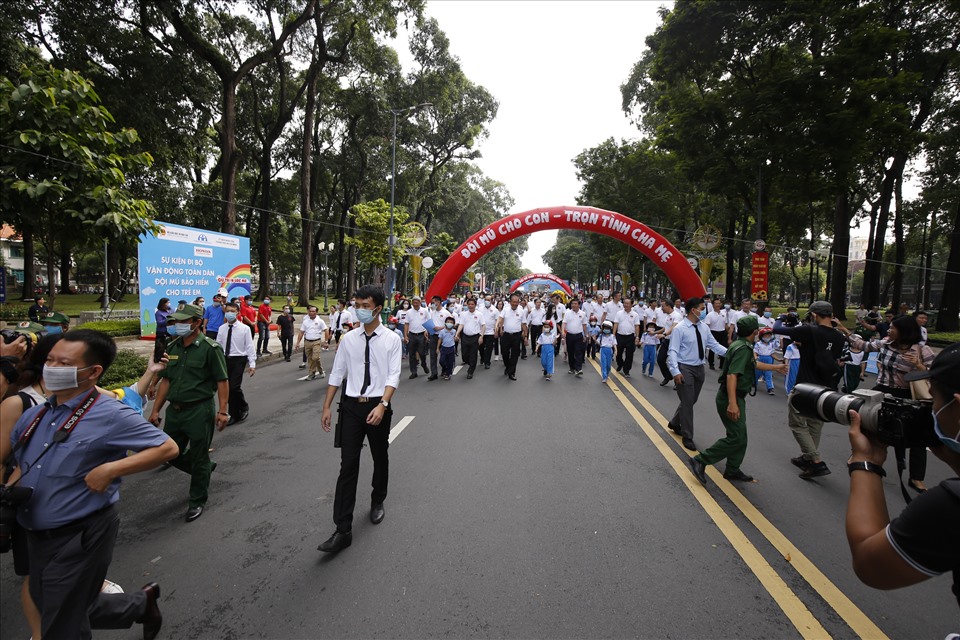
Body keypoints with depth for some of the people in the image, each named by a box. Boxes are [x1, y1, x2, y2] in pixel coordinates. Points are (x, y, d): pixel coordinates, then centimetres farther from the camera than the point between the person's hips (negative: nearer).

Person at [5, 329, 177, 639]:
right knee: (61, 610, 24)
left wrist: (109, 470, -24)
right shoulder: (33, 416, 1)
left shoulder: (110, 416, -20)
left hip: (80, 538, -8)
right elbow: (23, 465, 17)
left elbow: (167, 448, -18)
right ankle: (141, 604, 43)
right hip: (36, 537, 8)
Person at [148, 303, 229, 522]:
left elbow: (222, 381, -12)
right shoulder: (172, 347, 7)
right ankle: (205, 469, 42)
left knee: (199, 459, 6)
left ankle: (197, 501, 24)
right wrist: (155, 410, 10)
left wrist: (222, 411, -18)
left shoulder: (209, 348, -11)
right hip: (175, 410, 7)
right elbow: (166, 380, 12)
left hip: (199, 411, -6)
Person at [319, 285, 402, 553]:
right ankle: (343, 530, 4)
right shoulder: (348, 339, 2)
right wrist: (327, 407, 4)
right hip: (351, 406, 1)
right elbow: (337, 374, 6)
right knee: (348, 466, -2)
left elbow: (393, 376, -10)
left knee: (380, 459, 18)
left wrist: (382, 406, -22)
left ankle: (377, 502, 44)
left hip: (378, 406, -1)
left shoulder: (392, 339, -5)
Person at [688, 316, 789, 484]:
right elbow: (732, 375, -31)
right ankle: (699, 461, -7)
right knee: (736, 438, -9)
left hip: (736, 397, 10)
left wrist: (775, 367, 45)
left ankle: (732, 470, 27)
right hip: (731, 398, -10)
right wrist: (732, 403, -37)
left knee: (740, 436, 17)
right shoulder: (743, 348, -20)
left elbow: (753, 364, 31)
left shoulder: (743, 346, 11)